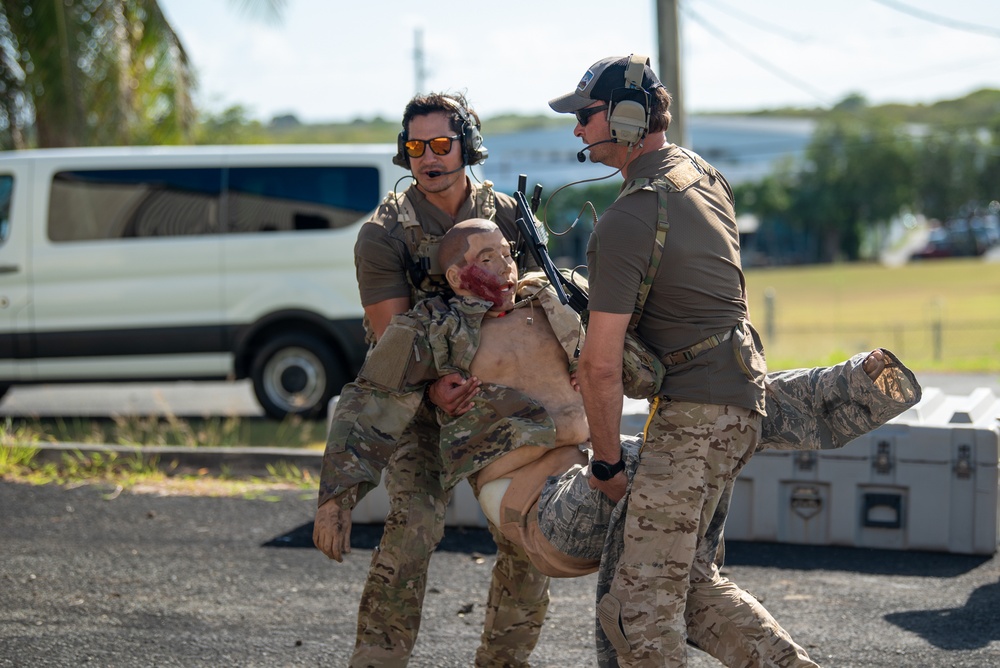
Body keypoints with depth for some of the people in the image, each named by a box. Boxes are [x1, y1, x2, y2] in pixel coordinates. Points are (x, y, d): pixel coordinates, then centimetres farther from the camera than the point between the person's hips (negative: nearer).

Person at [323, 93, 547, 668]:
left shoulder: (508, 216, -1)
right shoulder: (384, 234, -11)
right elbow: (391, 337, -15)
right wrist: (433, 385, -32)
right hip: (417, 404, -3)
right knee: (413, 528, -20)